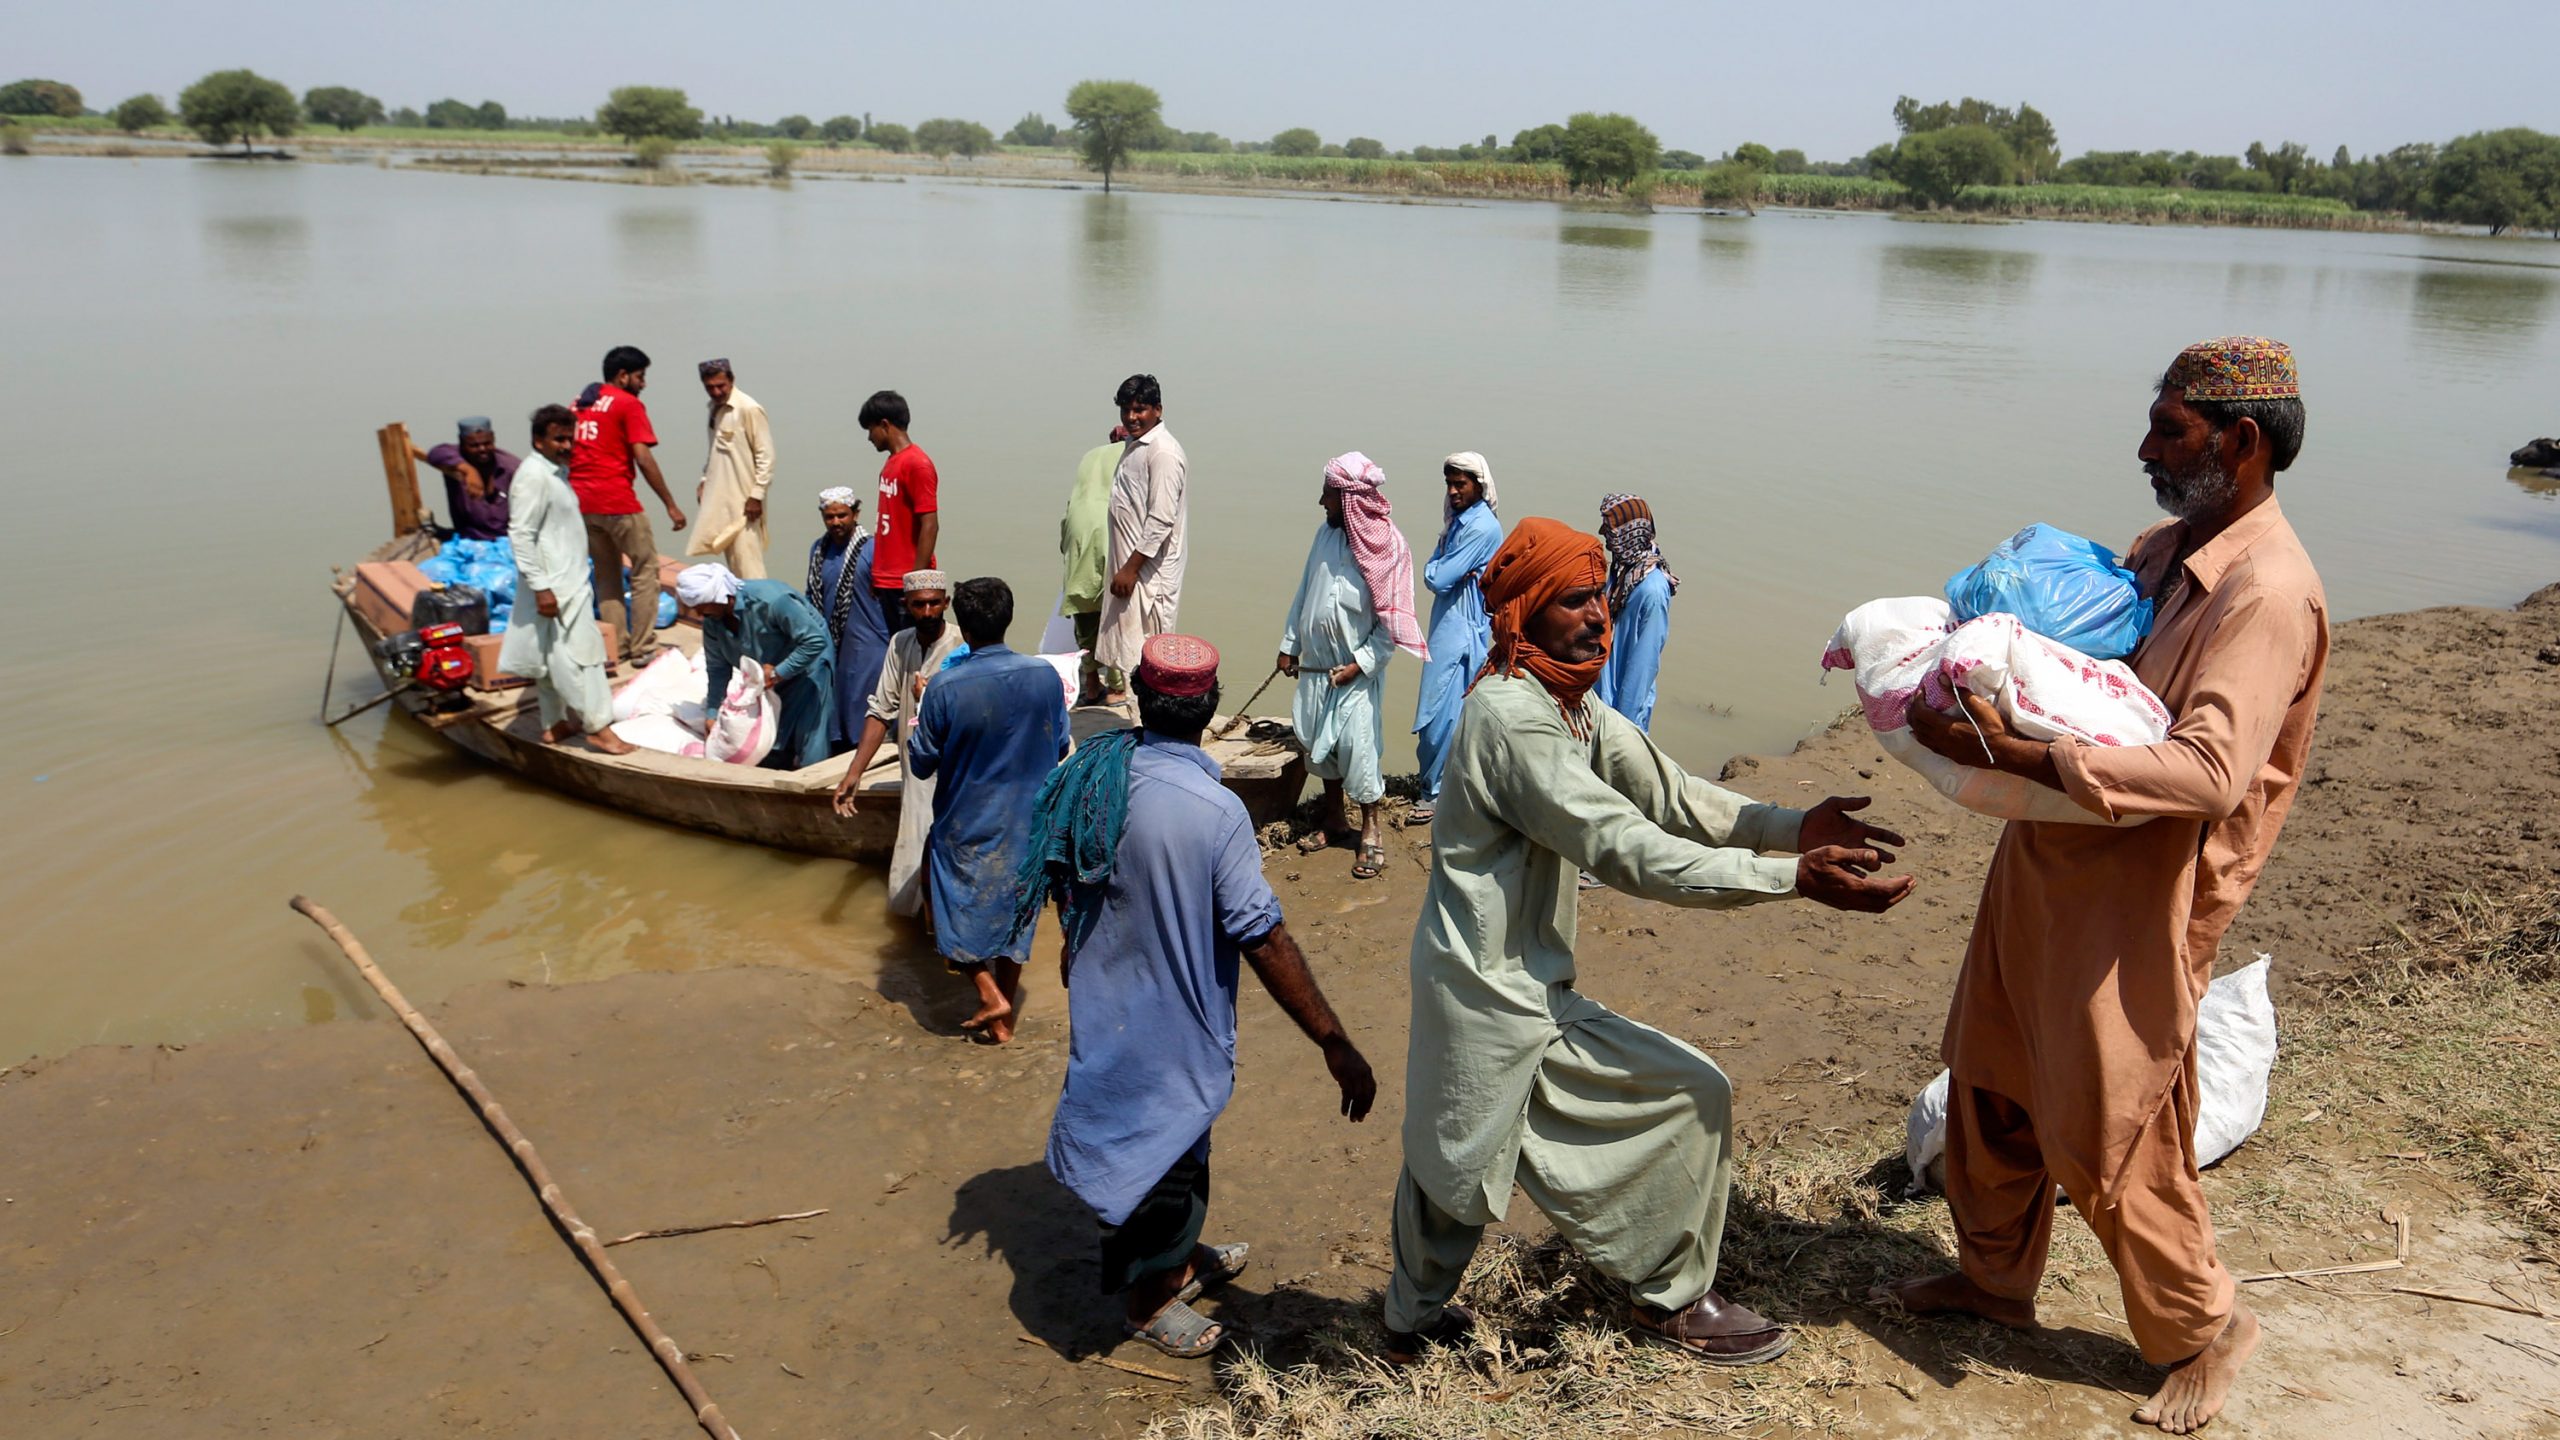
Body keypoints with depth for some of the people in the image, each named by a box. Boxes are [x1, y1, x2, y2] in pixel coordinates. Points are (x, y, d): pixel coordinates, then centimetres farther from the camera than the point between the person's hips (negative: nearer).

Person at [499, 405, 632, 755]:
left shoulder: (554, 473, 13)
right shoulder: (533, 476, -16)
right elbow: (521, 535, -20)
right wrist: (540, 587, -24)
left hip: (569, 581, 10)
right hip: (554, 585, -10)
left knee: (552, 658, 14)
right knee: (579, 652, -9)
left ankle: (554, 724, 21)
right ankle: (598, 727, -6)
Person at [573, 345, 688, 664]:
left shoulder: (579, 404, 17)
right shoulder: (629, 404, -4)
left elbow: (565, 452, 16)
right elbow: (643, 458, -11)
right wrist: (670, 505, -9)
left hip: (581, 502, 7)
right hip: (617, 500, -7)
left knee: (606, 575, 15)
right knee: (645, 569, 3)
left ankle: (616, 647, 16)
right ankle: (643, 646, 1)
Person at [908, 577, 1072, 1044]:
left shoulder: (946, 687, -20)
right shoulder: (1045, 675, -11)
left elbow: (922, 764, -8)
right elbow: (1060, 747, 2)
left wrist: (922, 705, 6)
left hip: (966, 824, -3)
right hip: (1027, 821, 3)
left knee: (956, 910, 17)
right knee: (1012, 912, 17)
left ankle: (990, 996, 5)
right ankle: (1004, 1021, 26)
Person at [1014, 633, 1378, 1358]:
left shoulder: (1093, 773, -9)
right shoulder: (1213, 810, -29)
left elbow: (1068, 887, 7)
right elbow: (1263, 939, -28)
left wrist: (1074, 952, 28)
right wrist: (1336, 1045, -22)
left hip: (1104, 1001, 7)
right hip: (1168, 1027, -7)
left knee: (1179, 1138, 27)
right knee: (1165, 1148, 14)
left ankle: (1179, 1258, 47)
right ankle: (1147, 1297, 35)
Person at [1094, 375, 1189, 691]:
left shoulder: (1163, 452, -18)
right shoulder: (1134, 446, 13)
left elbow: (1161, 520, -23)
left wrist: (1131, 568, -22)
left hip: (1149, 570, -10)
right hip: (1129, 564, 10)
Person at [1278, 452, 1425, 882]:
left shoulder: (1387, 547, -16)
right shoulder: (1327, 532, 1)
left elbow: (1391, 621, -14)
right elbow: (1304, 591, 10)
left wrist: (1358, 665, -16)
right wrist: (1289, 645, 11)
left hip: (1357, 669, -6)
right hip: (1316, 663, 6)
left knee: (1357, 746, -7)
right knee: (1317, 742, 12)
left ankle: (1370, 833, 7)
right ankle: (1334, 818, 29)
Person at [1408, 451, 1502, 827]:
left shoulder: (1482, 527, -18)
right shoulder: (1457, 520, 12)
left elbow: (1438, 578, -21)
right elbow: (1430, 572, 8)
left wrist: (1441, 571, -1)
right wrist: (1450, 571, -11)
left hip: (1461, 627, -9)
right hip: (1450, 623, 10)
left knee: (1441, 711, -5)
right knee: (1458, 708, 17)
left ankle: (1435, 791, 4)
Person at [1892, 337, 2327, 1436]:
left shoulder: (2268, 593, -20)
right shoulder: (2162, 550, 9)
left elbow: (2210, 770, -32)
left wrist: (2013, 752, -37)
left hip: (2136, 899, -9)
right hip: (2045, 859, 9)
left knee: (2109, 1138, 3)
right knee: (1988, 1082, 19)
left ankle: (2199, 1328, 28)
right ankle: (1996, 1275, 39)